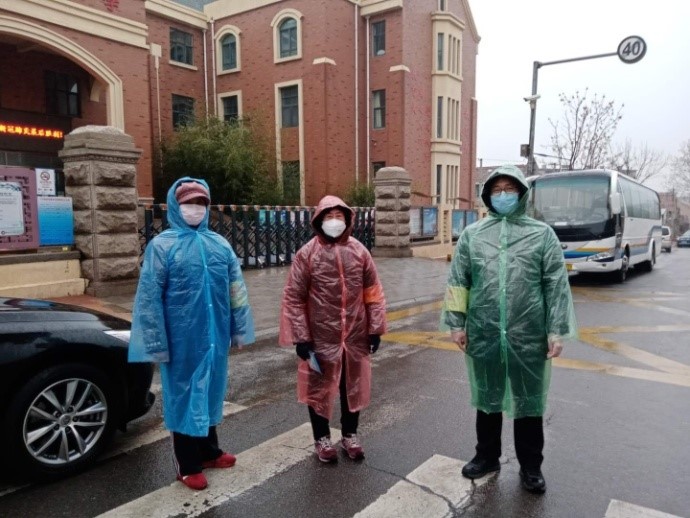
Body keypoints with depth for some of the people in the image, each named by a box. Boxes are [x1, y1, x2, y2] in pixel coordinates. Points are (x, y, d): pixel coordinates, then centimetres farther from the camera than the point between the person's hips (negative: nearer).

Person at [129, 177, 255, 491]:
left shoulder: (220, 244, 5)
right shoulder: (162, 246, -8)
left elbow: (236, 290, 8)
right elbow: (149, 298, -10)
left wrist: (240, 329, 7)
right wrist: (157, 344, -12)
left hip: (214, 336, 4)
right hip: (182, 339, -4)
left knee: (210, 391, 17)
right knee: (184, 395, 8)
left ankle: (208, 451, 37)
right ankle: (187, 465, 24)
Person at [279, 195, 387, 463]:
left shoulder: (359, 251, 0)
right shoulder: (307, 254, -8)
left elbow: (373, 292, 4)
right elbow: (293, 297, -7)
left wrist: (375, 328, 1)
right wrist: (300, 336, -11)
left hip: (355, 335, 3)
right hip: (320, 337, -2)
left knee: (353, 386, 16)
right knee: (319, 388, 12)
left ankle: (350, 435, 37)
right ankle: (322, 438, 33)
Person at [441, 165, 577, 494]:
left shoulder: (542, 234, 1)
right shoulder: (472, 234, 4)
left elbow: (557, 285, -1)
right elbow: (457, 282, 4)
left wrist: (557, 331, -6)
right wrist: (456, 323, 0)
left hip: (529, 337, -1)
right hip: (483, 335, 1)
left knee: (529, 403, 13)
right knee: (487, 399, 18)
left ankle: (530, 466, 32)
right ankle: (487, 456, 37)